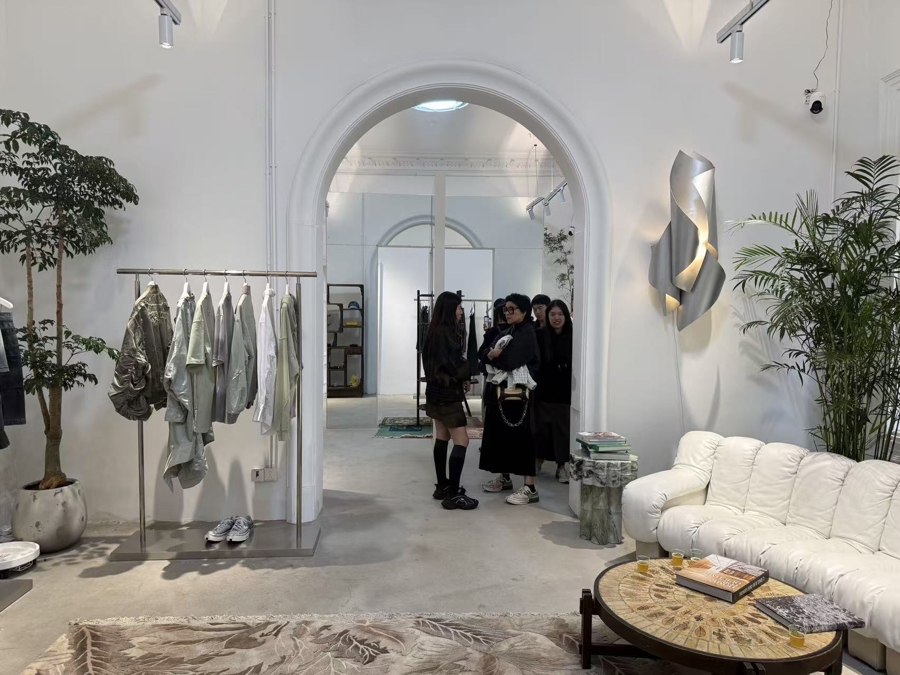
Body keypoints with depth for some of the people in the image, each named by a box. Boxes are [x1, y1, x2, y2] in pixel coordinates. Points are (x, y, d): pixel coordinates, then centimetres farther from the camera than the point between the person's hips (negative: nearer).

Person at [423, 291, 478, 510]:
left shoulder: (435, 331, 11)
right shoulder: (445, 333, -19)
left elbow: (436, 362, 9)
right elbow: (452, 365, -21)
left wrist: (462, 376, -3)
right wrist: (466, 376, -3)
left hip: (437, 391, 10)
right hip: (447, 393, -10)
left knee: (442, 439, 15)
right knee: (461, 441, -8)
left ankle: (442, 486, 23)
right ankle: (453, 494, -7)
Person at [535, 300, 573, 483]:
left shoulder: (572, 338, 0)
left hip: (564, 393, 0)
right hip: (543, 391, 1)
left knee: (562, 429, 4)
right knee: (542, 428, 8)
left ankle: (561, 466, 13)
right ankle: (537, 461, 22)